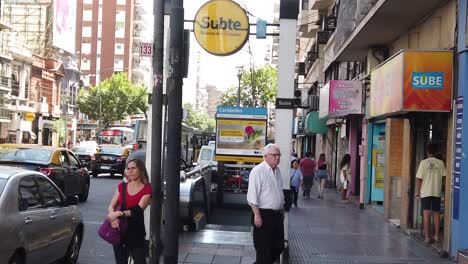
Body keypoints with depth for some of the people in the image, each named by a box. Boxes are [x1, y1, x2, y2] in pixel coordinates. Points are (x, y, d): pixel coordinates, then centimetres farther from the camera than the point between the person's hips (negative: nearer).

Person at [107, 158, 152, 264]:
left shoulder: (146, 189, -6)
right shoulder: (122, 186, 7)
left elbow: (138, 210, -17)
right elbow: (111, 206, -1)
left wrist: (119, 213, -28)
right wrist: (113, 216, -22)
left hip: (136, 232, -4)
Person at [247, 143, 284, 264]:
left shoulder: (277, 170, 10)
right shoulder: (258, 171, -16)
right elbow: (252, 196, -19)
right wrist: (257, 215, -21)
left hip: (277, 214, 8)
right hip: (264, 215, -8)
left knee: (278, 247, 14)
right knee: (264, 249, 2)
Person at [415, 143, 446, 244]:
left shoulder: (423, 162, -6)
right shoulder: (440, 163, -1)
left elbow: (419, 179, -6)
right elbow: (444, 176, -1)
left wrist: (418, 191, 4)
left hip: (425, 192, -2)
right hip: (437, 192, 2)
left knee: (426, 214, -1)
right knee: (436, 214, 11)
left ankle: (427, 237, -3)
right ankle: (436, 236, 16)